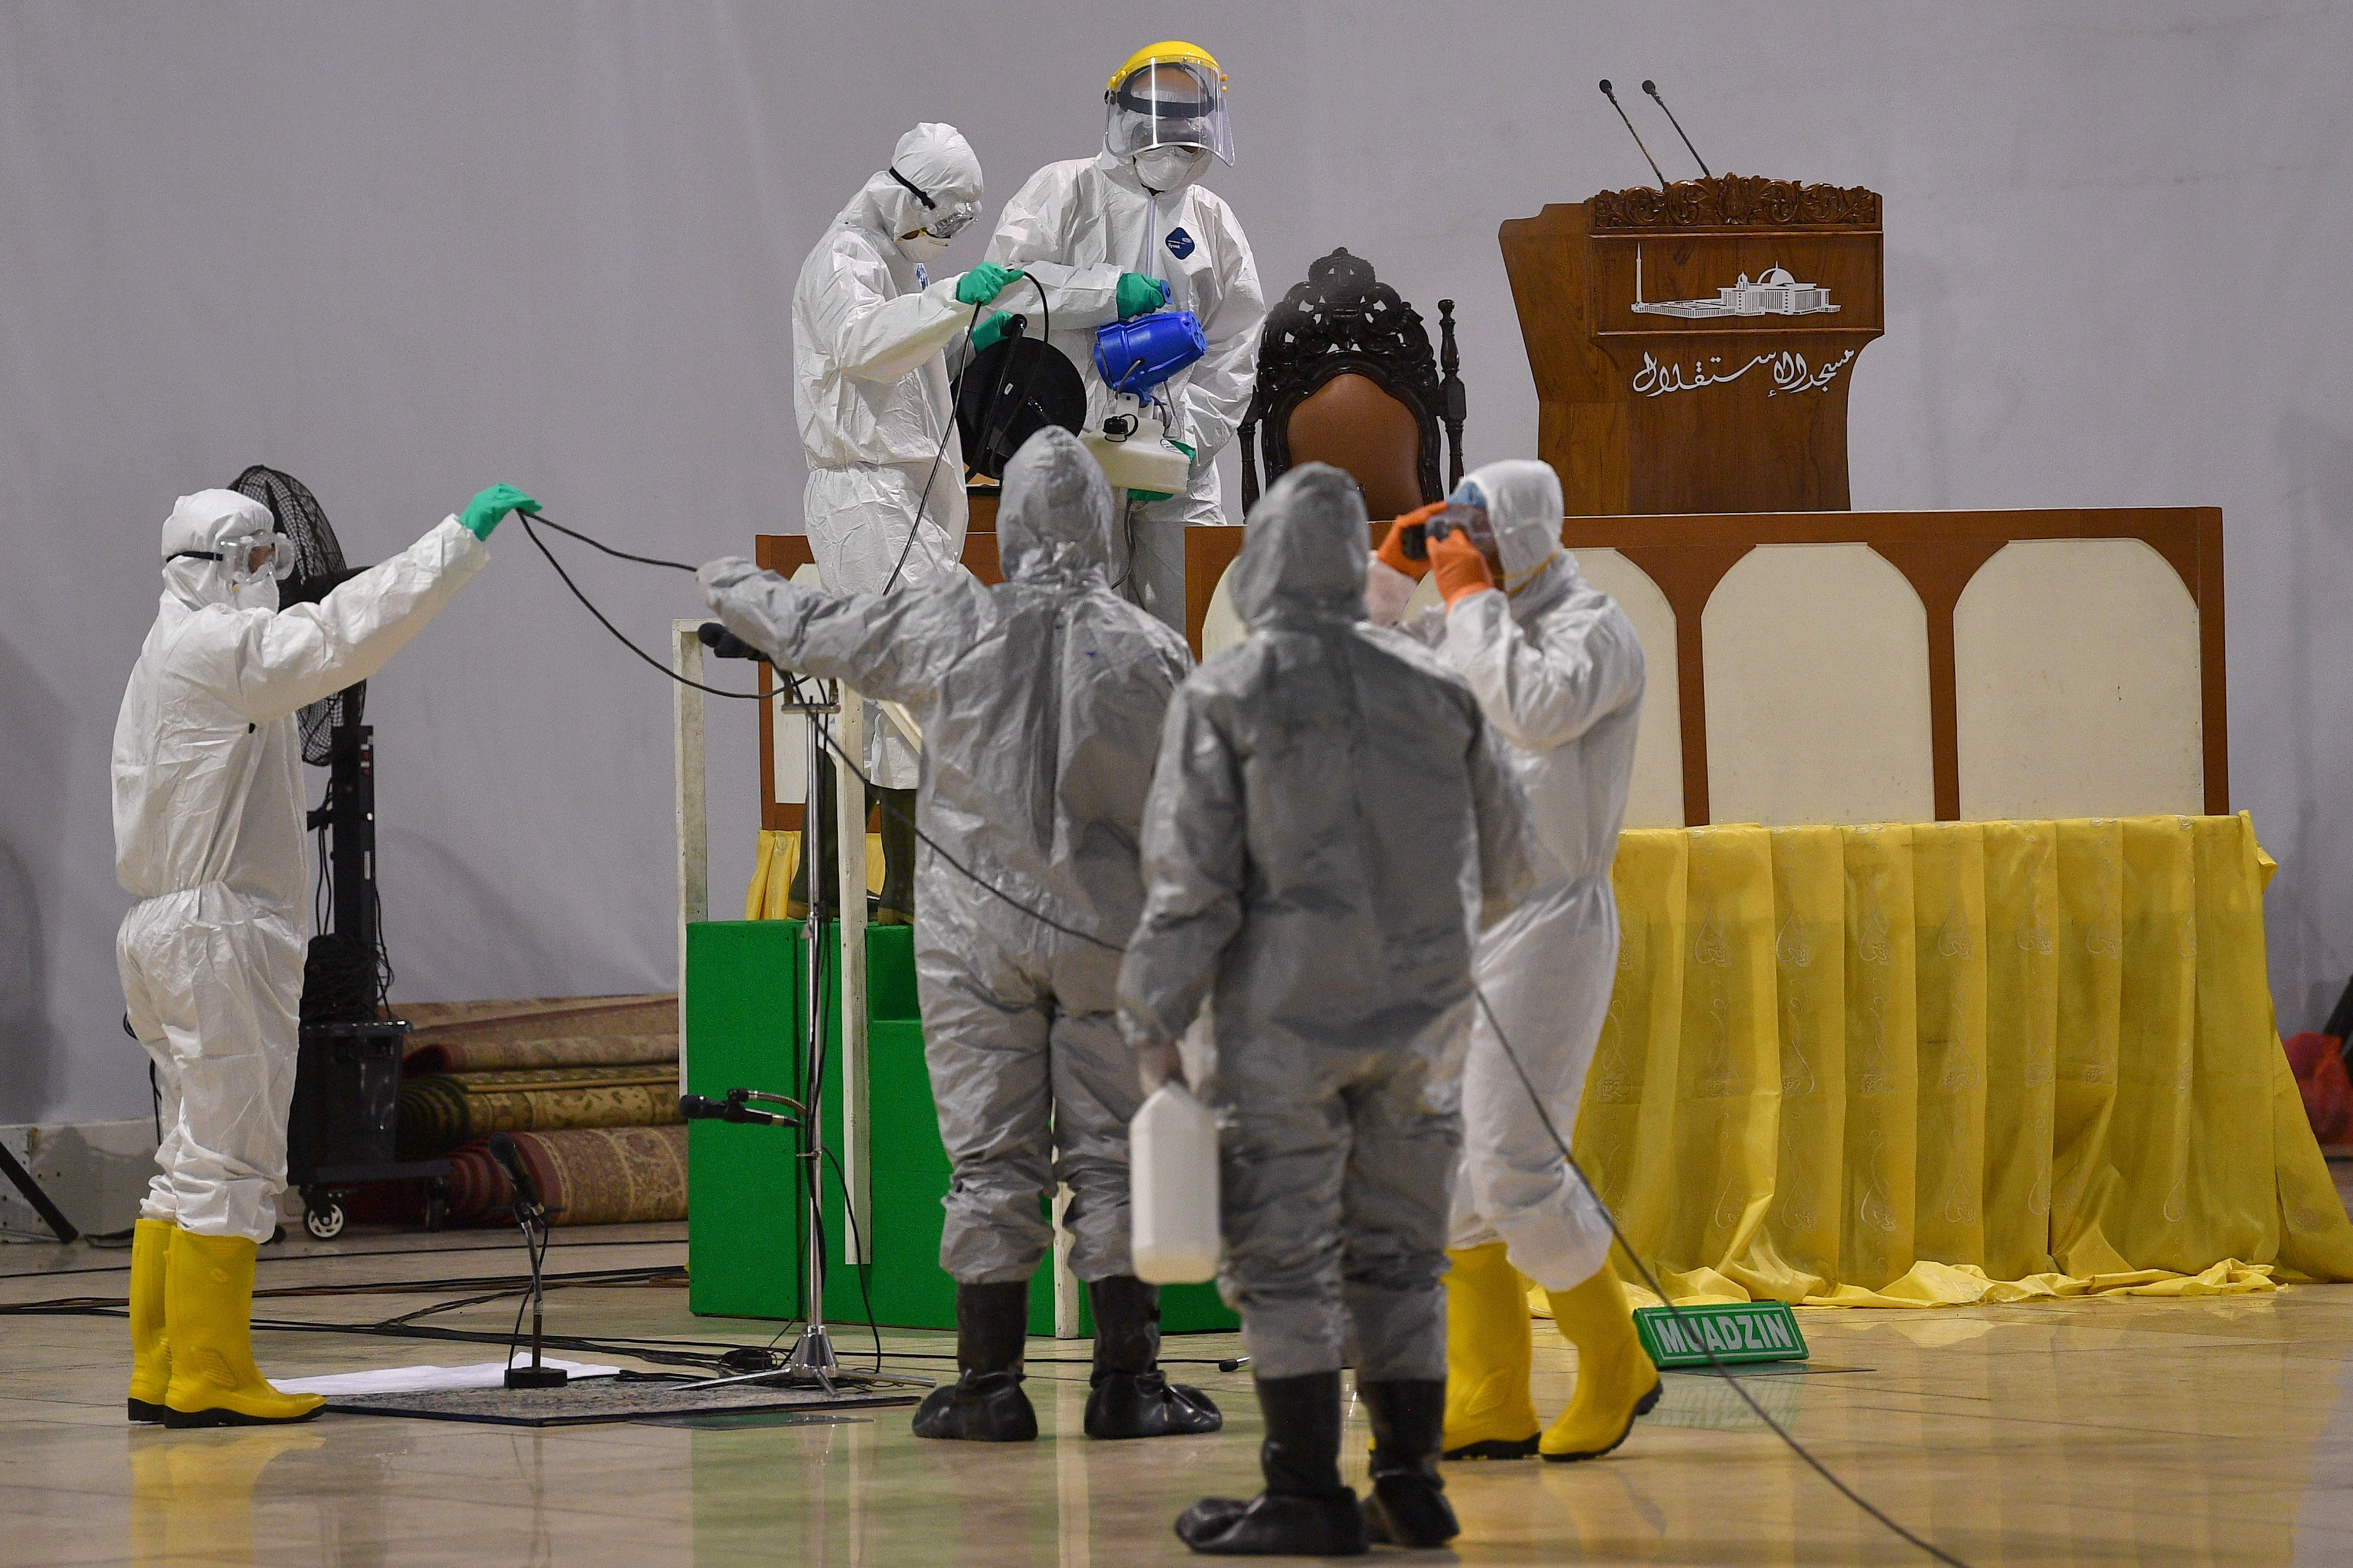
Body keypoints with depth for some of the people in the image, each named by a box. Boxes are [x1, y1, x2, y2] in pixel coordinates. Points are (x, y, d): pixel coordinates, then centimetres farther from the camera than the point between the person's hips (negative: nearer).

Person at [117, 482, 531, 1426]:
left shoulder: (168, 660, 20)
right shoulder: (219, 647, -11)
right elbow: (348, 631, -22)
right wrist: (464, 536, -19)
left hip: (166, 926, 10)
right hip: (221, 932, -10)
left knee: (195, 1163, 13)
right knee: (232, 1162, -7)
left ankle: (160, 1375, 13)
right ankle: (209, 1377, -7)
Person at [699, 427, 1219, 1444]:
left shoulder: (948, 627, -6)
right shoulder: (1151, 650, -5)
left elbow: (813, 633, 8)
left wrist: (732, 588, 28)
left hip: (978, 930, 0)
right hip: (1111, 933, 0)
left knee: (991, 1156, 4)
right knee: (1115, 1152, 5)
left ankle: (990, 1381, 6)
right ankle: (1127, 1380, 5)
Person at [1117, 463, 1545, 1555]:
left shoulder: (1223, 697, -6)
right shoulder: (1434, 689, 7)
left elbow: (1191, 879, -11)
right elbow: (1506, 861, 14)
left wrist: (1156, 1022, -4)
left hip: (1285, 1023, -4)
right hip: (1419, 1016, 4)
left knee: (1283, 1260, 0)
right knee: (1398, 1258, 12)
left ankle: (1308, 1495, -3)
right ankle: (1410, 1484, 12)